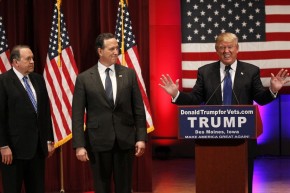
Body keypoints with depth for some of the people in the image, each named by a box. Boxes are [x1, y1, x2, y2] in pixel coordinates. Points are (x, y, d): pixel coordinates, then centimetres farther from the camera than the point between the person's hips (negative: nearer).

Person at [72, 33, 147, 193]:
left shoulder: (129, 74, 4)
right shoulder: (84, 78, -2)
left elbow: (138, 108, 4)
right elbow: (77, 115, -2)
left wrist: (141, 137, -2)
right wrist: (79, 145, -8)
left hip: (125, 140, 1)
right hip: (98, 141, -1)